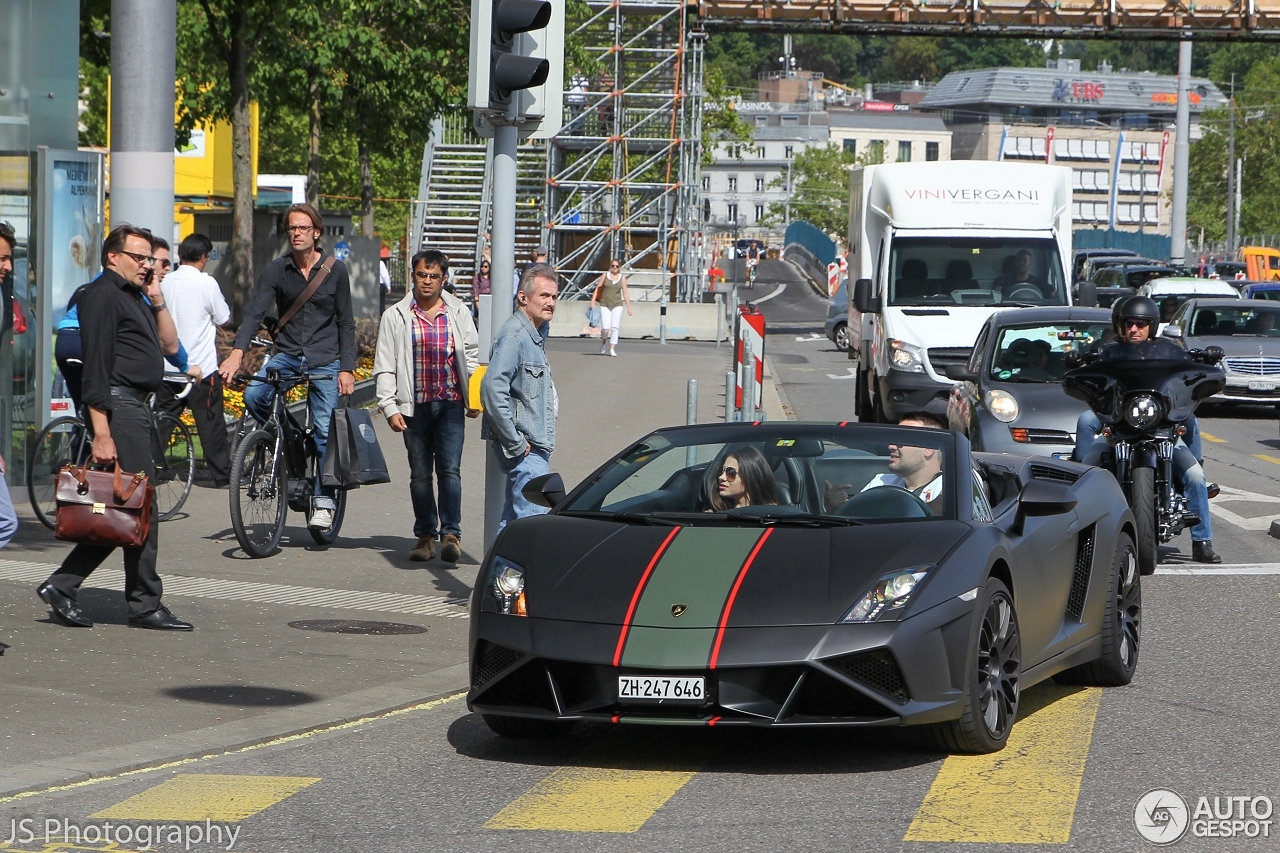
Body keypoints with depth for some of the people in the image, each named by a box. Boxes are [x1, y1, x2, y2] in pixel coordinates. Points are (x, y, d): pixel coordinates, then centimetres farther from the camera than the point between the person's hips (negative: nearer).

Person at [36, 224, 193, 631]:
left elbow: (170, 345, 21)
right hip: (118, 406, -10)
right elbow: (95, 366, -16)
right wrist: (101, 433, -22)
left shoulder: (133, 296, 22)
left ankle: (61, 586, 12)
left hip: (138, 408, 10)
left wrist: (158, 302, 7)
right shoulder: (102, 295, -9)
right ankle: (145, 605, -2)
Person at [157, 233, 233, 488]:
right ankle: (222, 474, 6)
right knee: (211, 423, 2)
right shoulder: (206, 283, -12)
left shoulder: (165, 282, 3)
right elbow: (224, 318, -3)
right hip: (201, 366, -4)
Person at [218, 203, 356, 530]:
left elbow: (345, 323, 4)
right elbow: (254, 312, -10)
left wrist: (346, 369, -4)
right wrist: (237, 353, -26)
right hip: (286, 355, 2)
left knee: (324, 429, -10)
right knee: (254, 396, -24)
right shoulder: (276, 270, 0)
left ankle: (323, 500, 0)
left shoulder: (335, 270, 0)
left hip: (325, 359, -2)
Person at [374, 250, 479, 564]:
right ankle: (425, 535, 14)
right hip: (414, 406, 0)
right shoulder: (396, 316, 4)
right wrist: (390, 407, -4)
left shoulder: (458, 313, 8)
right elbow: (385, 367, 4)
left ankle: (451, 533, -10)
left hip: (451, 404, 0)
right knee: (420, 473, 6)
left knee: (449, 470, -10)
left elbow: (471, 357, 14)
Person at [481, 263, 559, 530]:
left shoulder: (536, 334, 16)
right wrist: (514, 442, -22)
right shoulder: (514, 335, -15)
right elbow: (493, 387, -25)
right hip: (524, 448, -10)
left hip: (534, 446, 10)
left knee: (513, 519, 13)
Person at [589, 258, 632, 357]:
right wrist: (593, 302, -1)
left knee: (615, 327, -9)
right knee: (605, 328, -8)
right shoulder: (605, 275, 5)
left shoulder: (622, 278, 6)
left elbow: (625, 294, 7)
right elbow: (597, 289, 6)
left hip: (617, 305, 0)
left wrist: (629, 307, 2)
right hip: (605, 305, 0)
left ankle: (612, 349, -6)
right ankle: (604, 341, 24)